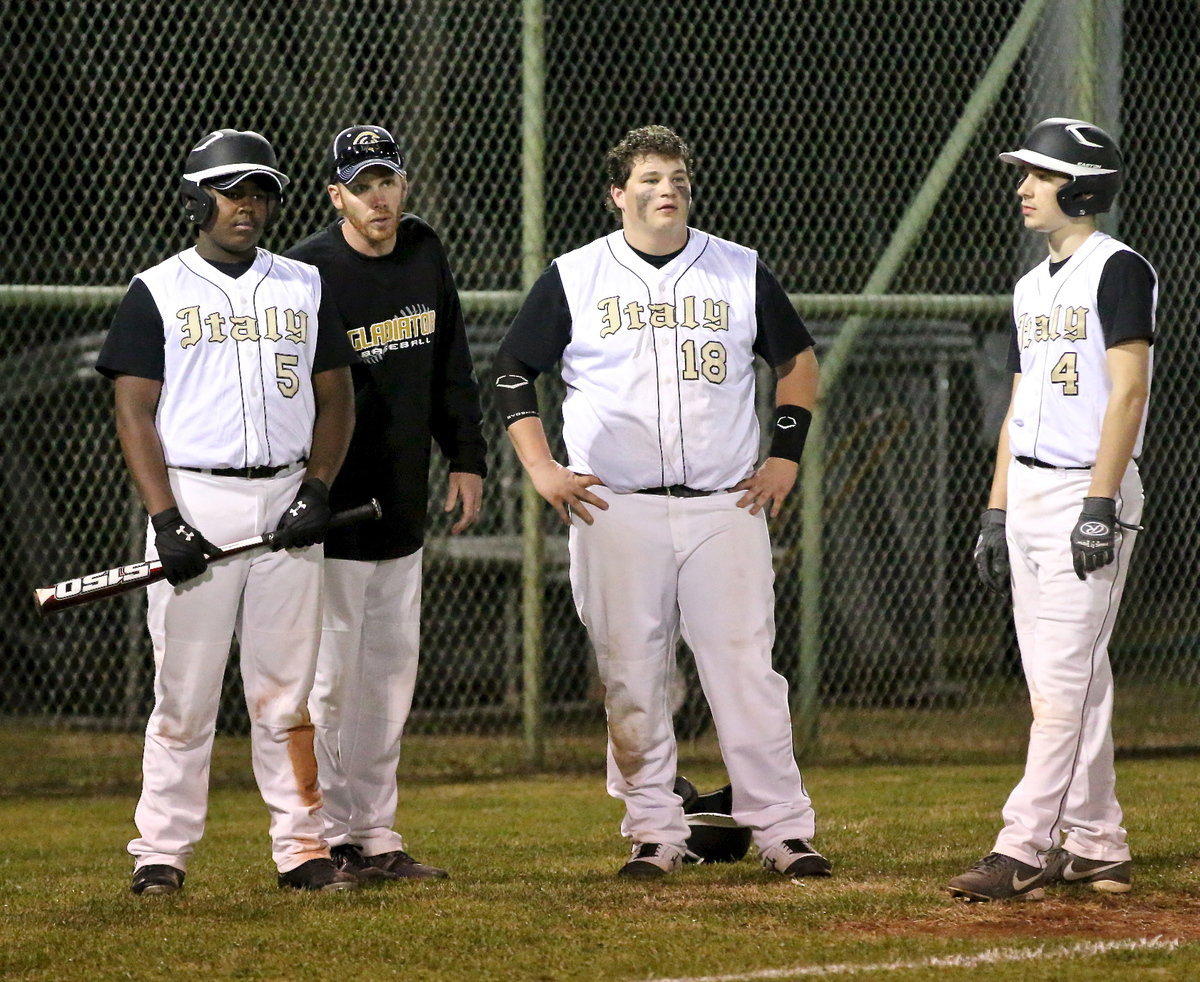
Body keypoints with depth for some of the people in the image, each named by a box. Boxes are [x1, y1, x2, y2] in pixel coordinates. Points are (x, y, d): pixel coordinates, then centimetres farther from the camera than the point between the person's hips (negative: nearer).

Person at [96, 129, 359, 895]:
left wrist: (317, 489, -2)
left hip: (286, 503, 3)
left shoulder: (305, 287, 13)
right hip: (195, 502, -3)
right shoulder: (158, 292, 3)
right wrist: (167, 520, -13)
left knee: (287, 689, 3)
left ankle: (302, 847, 6)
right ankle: (163, 853, 1)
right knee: (185, 691, -3)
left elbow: (335, 398, 14)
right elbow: (135, 412, -2)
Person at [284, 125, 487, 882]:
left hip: (403, 507, 7)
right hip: (331, 511, -7)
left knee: (390, 677, 10)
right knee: (327, 675, -5)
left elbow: (452, 365, 17)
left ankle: (377, 838, 16)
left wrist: (467, 458, 13)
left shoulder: (424, 252, 7)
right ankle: (326, 840, 1)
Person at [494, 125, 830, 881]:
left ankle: (783, 830, -2)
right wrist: (541, 468, 0)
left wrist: (786, 457, 8)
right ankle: (655, 833, 8)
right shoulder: (574, 278, 5)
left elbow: (798, 359, 18)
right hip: (615, 508, 0)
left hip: (726, 507, 0)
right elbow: (514, 372, 10)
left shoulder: (741, 272, 8)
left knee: (747, 669, -5)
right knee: (631, 677, 0)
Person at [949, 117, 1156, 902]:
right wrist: (996, 512, 15)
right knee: (1061, 681, 9)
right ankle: (1095, 847, 13)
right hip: (1028, 492, 9)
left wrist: (1099, 505, -21)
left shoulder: (1118, 270, -9)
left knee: (1065, 680, -11)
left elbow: (1127, 392, -15)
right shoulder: (1033, 287, 17)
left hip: (1089, 489, -9)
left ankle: (1024, 850, -17)